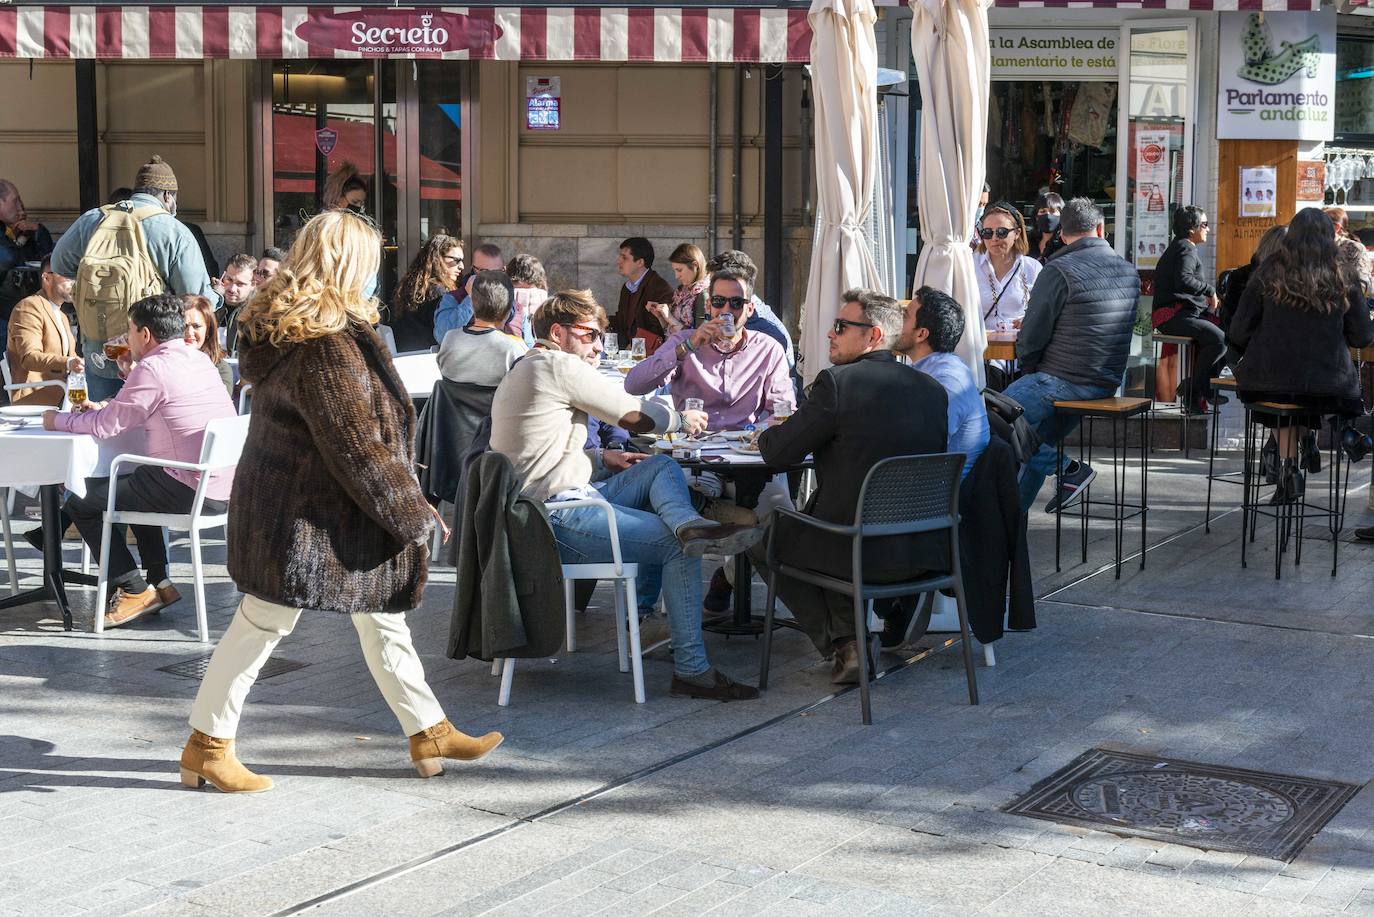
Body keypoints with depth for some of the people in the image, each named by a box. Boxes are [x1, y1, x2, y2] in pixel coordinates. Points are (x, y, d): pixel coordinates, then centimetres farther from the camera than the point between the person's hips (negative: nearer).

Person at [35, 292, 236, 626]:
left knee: (81, 501, 5)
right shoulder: (199, 360, 13)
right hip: (226, 487, 9)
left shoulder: (152, 368, -13)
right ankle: (159, 582, 30)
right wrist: (105, 409, 20)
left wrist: (57, 420, 8)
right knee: (133, 484, 34)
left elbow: (105, 427, -8)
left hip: (191, 493, -9)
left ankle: (134, 591, 9)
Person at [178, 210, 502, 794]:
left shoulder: (279, 326, 5)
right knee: (263, 625, 4)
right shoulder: (328, 348, -25)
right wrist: (413, 512, -12)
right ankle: (207, 746, 19)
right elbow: (357, 446, -23)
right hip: (304, 517, -10)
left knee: (383, 619, 15)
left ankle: (429, 734, 25)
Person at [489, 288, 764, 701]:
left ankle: (685, 524, -19)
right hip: (562, 519, -11)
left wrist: (600, 458, 17)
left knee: (662, 466, 12)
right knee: (678, 549, -10)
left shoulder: (520, 372, 21)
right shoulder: (561, 365, -11)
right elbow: (635, 416, -9)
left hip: (537, 508, 11)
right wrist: (683, 419, 9)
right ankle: (690, 670, -11)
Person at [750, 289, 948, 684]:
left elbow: (777, 452, -8)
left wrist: (768, 434, 18)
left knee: (762, 532, 20)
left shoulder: (837, 382, -13)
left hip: (863, 553, -7)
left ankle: (842, 644, 10)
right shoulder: (932, 389, 5)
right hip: (925, 550, 7)